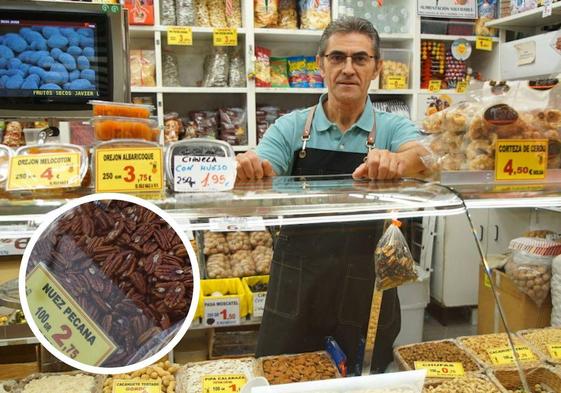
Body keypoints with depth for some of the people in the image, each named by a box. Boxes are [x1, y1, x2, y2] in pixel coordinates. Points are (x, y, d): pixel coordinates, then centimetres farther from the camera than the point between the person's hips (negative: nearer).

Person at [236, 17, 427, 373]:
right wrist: (249, 169, -36)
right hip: (296, 289, 1)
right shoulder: (291, 128, 0)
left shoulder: (393, 128, -1)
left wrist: (398, 162, -44)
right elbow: (257, 184, -12)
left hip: (367, 289, 0)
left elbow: (427, 155, -21)